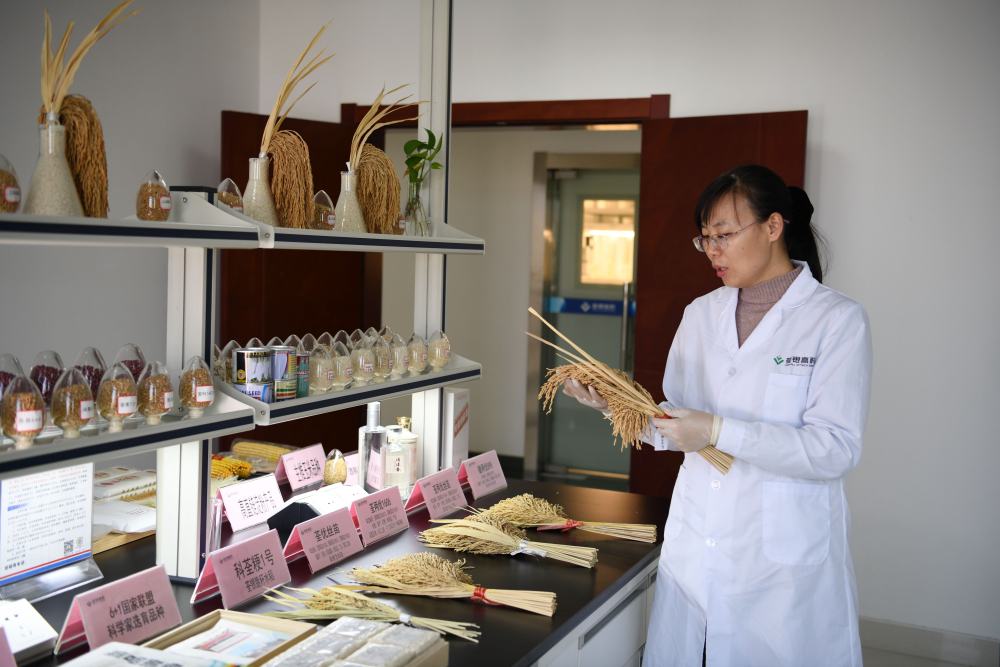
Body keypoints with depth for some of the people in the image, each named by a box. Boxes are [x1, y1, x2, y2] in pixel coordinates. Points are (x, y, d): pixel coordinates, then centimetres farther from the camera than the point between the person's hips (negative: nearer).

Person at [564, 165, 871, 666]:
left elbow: (837, 450, -16)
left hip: (783, 564, -4)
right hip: (693, 552, 5)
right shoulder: (701, 313, 8)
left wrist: (719, 431, -23)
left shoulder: (838, 319, -8)